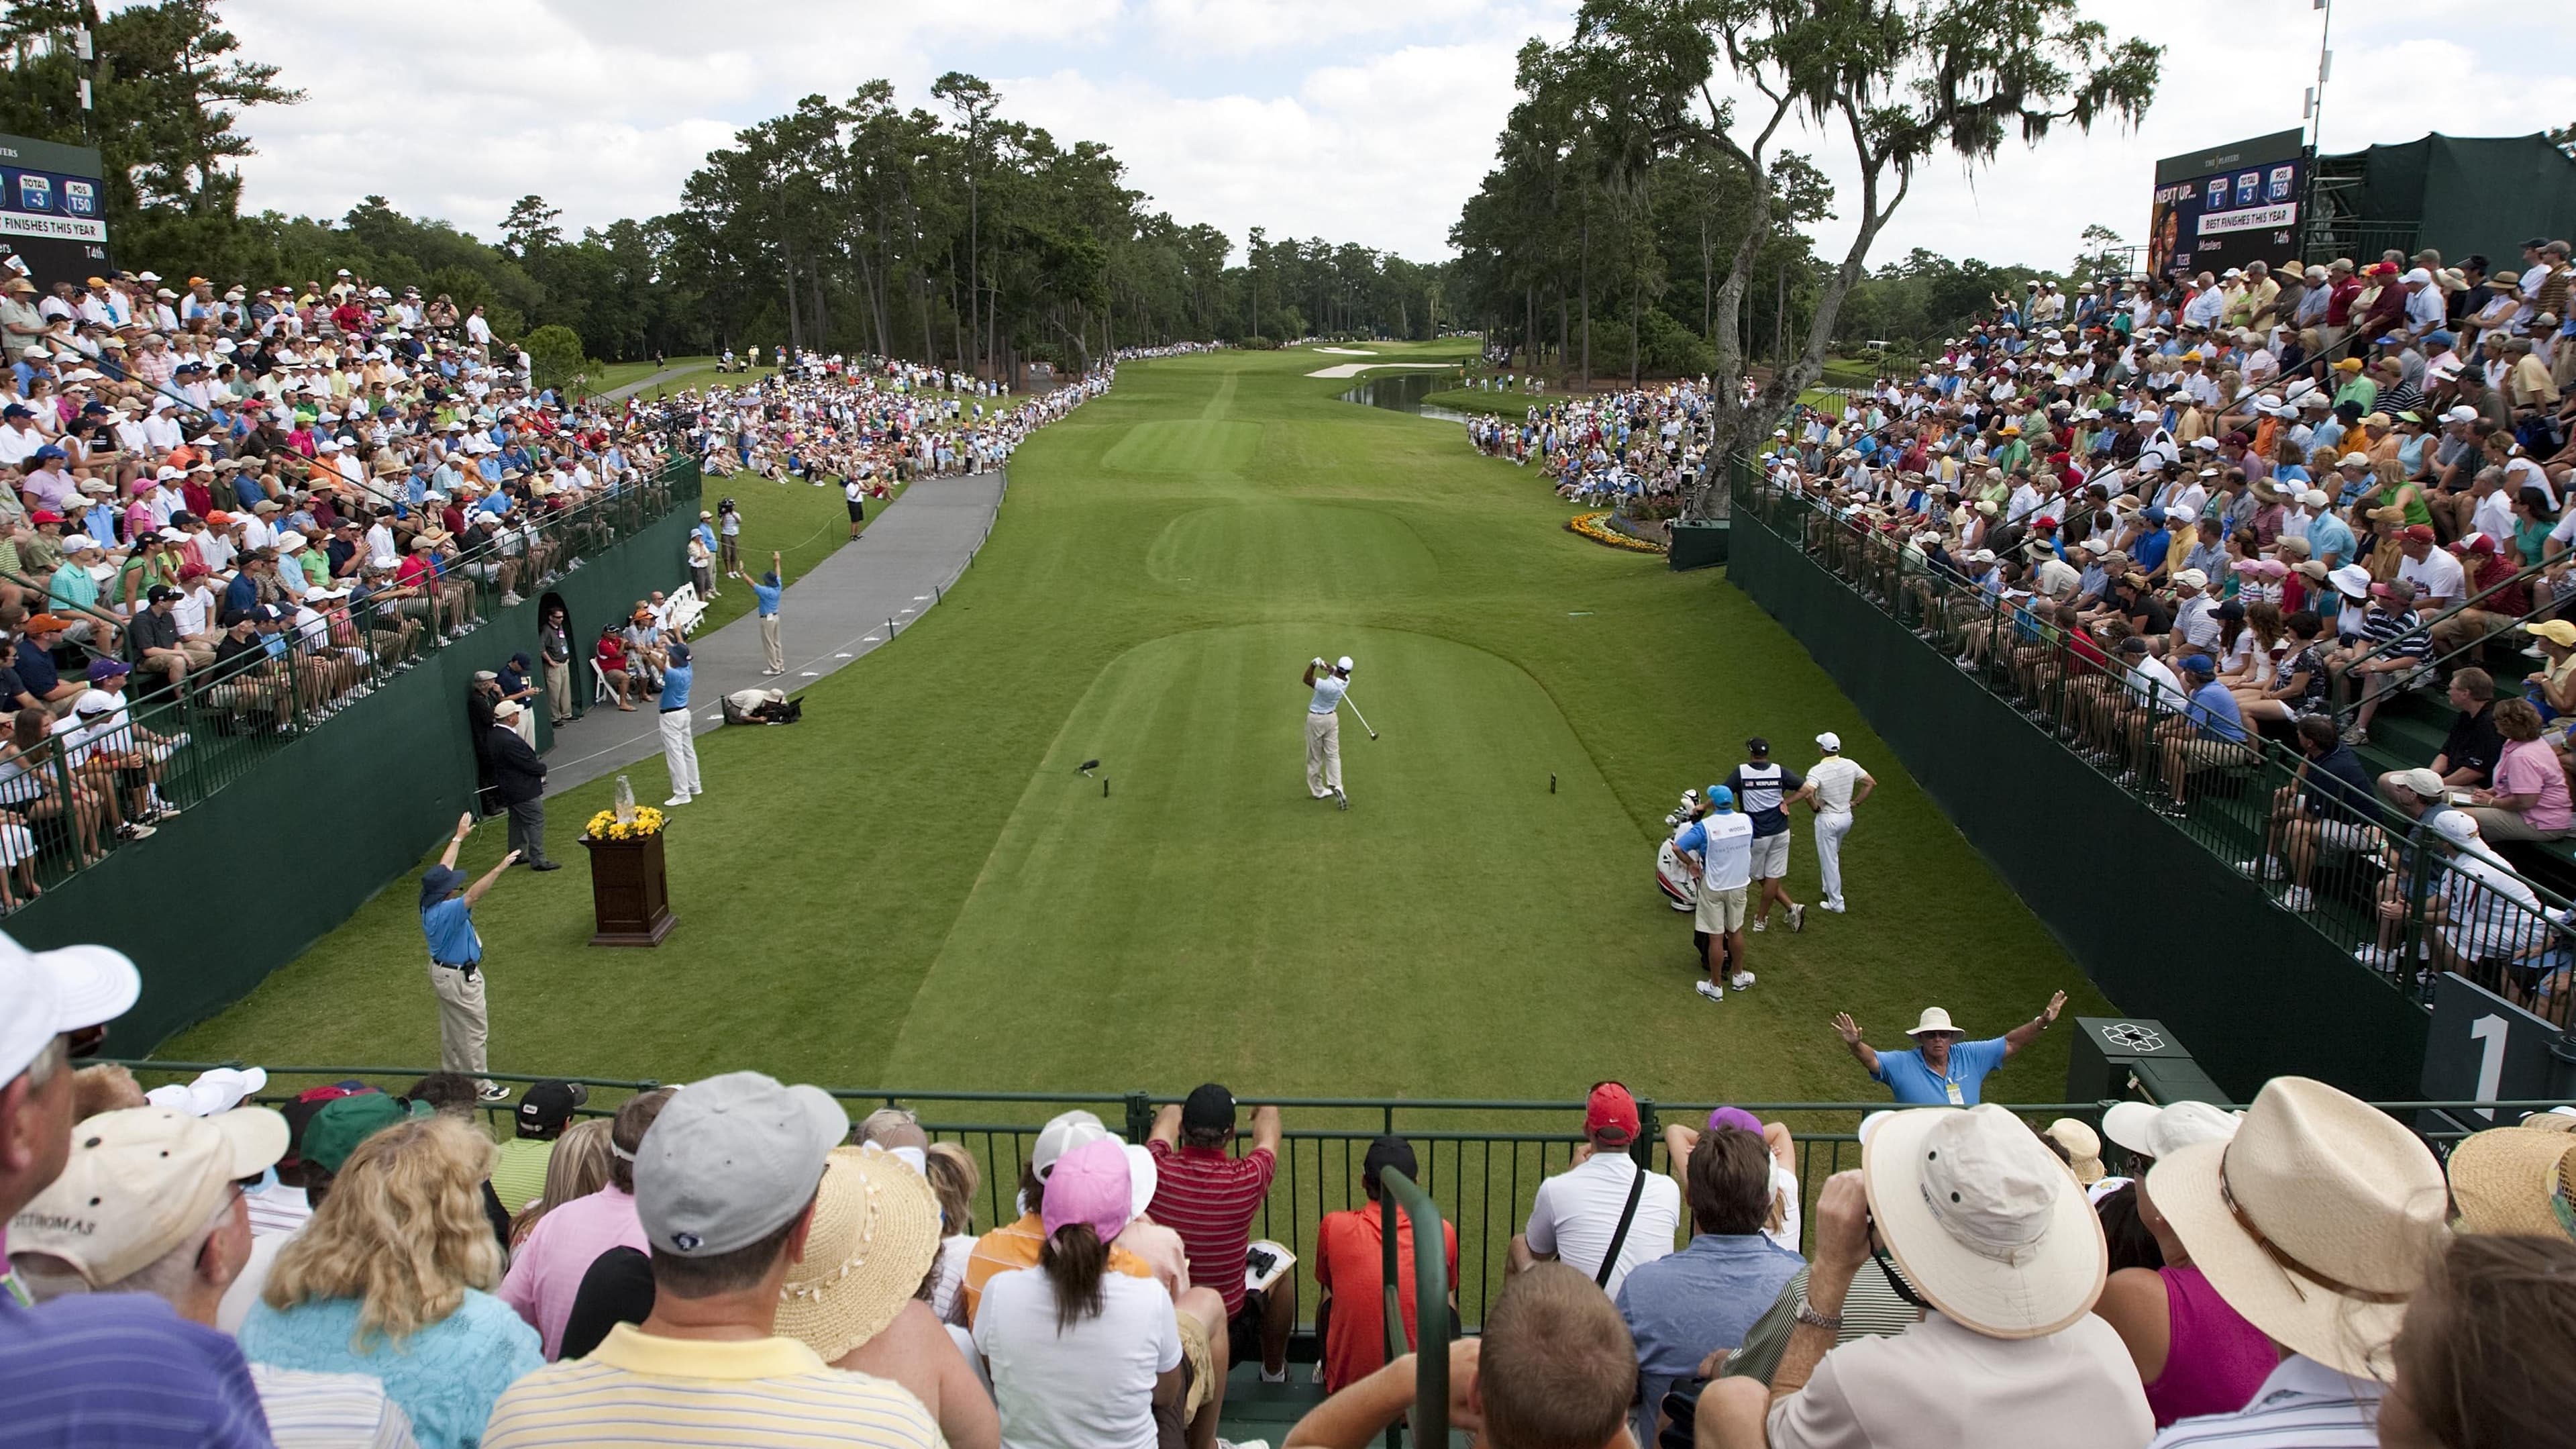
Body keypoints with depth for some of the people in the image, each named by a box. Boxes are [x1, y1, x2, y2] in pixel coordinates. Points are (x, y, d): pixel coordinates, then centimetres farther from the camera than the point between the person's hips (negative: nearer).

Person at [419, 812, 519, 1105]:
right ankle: (480, 1085, 9)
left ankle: (452, 1074, 37)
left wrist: (459, 837, 16)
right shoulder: (447, 912, -32)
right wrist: (500, 868, -54)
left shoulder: (431, 903, -5)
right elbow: (474, 894, -47)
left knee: (452, 1027, 23)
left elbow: (444, 867, 7)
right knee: (475, 1030, 1)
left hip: (443, 970, 10)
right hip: (459, 978, -10)